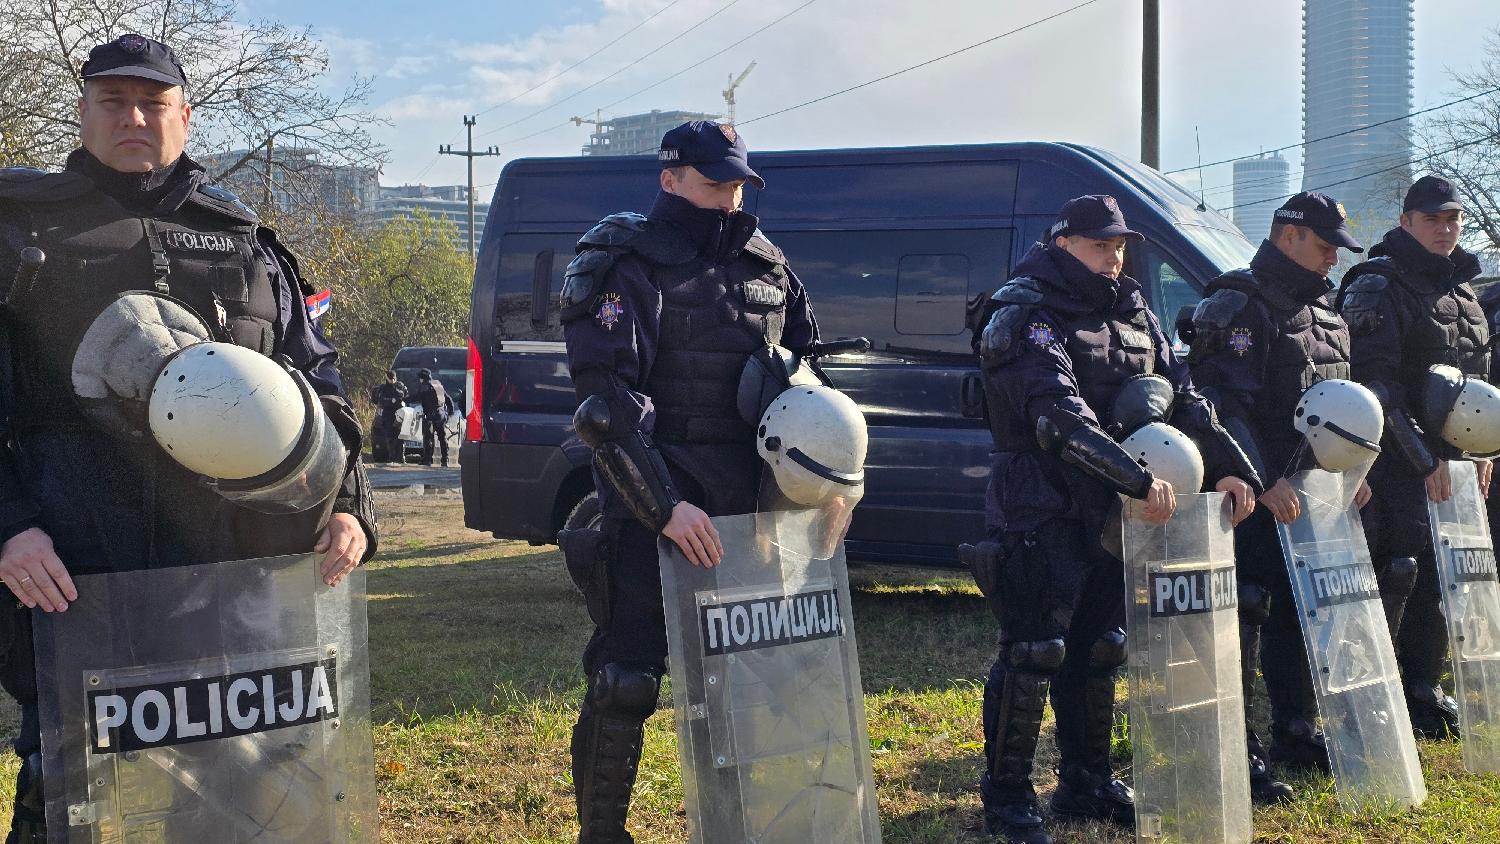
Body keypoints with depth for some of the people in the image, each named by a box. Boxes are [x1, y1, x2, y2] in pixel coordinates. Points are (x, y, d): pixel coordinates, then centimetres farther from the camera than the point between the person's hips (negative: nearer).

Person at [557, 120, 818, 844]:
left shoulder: (767, 268, 13)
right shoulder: (631, 266, -7)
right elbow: (605, 401, -14)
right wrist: (665, 506, -21)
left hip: (744, 510, 6)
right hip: (654, 506, -6)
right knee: (627, 680, -7)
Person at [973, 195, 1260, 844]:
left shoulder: (1133, 314, 13)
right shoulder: (1028, 316, -12)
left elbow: (1183, 399, 12)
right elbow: (1060, 414, -26)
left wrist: (1230, 468, 0)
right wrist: (1138, 478, -32)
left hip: (1107, 512, 8)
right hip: (1040, 513, -7)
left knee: (1097, 649, 14)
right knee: (1032, 653, -5)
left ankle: (1086, 784, 26)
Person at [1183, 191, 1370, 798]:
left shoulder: (1323, 308, 16)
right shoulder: (1238, 306, -12)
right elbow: (1227, 406, -20)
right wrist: (1265, 483, -24)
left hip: (1308, 492, 9)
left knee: (1302, 611, 15)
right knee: (1244, 616, -6)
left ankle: (1297, 734, 28)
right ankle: (1237, 754, -2)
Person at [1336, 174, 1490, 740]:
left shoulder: (1461, 291, 17)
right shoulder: (1377, 286, -8)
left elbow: (1478, 379, 25)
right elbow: (1377, 383, -17)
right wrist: (1426, 457, -19)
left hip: (1449, 462, 8)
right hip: (1395, 461, -8)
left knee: (1438, 577, 9)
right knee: (1395, 572, -12)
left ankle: (1422, 694, 18)